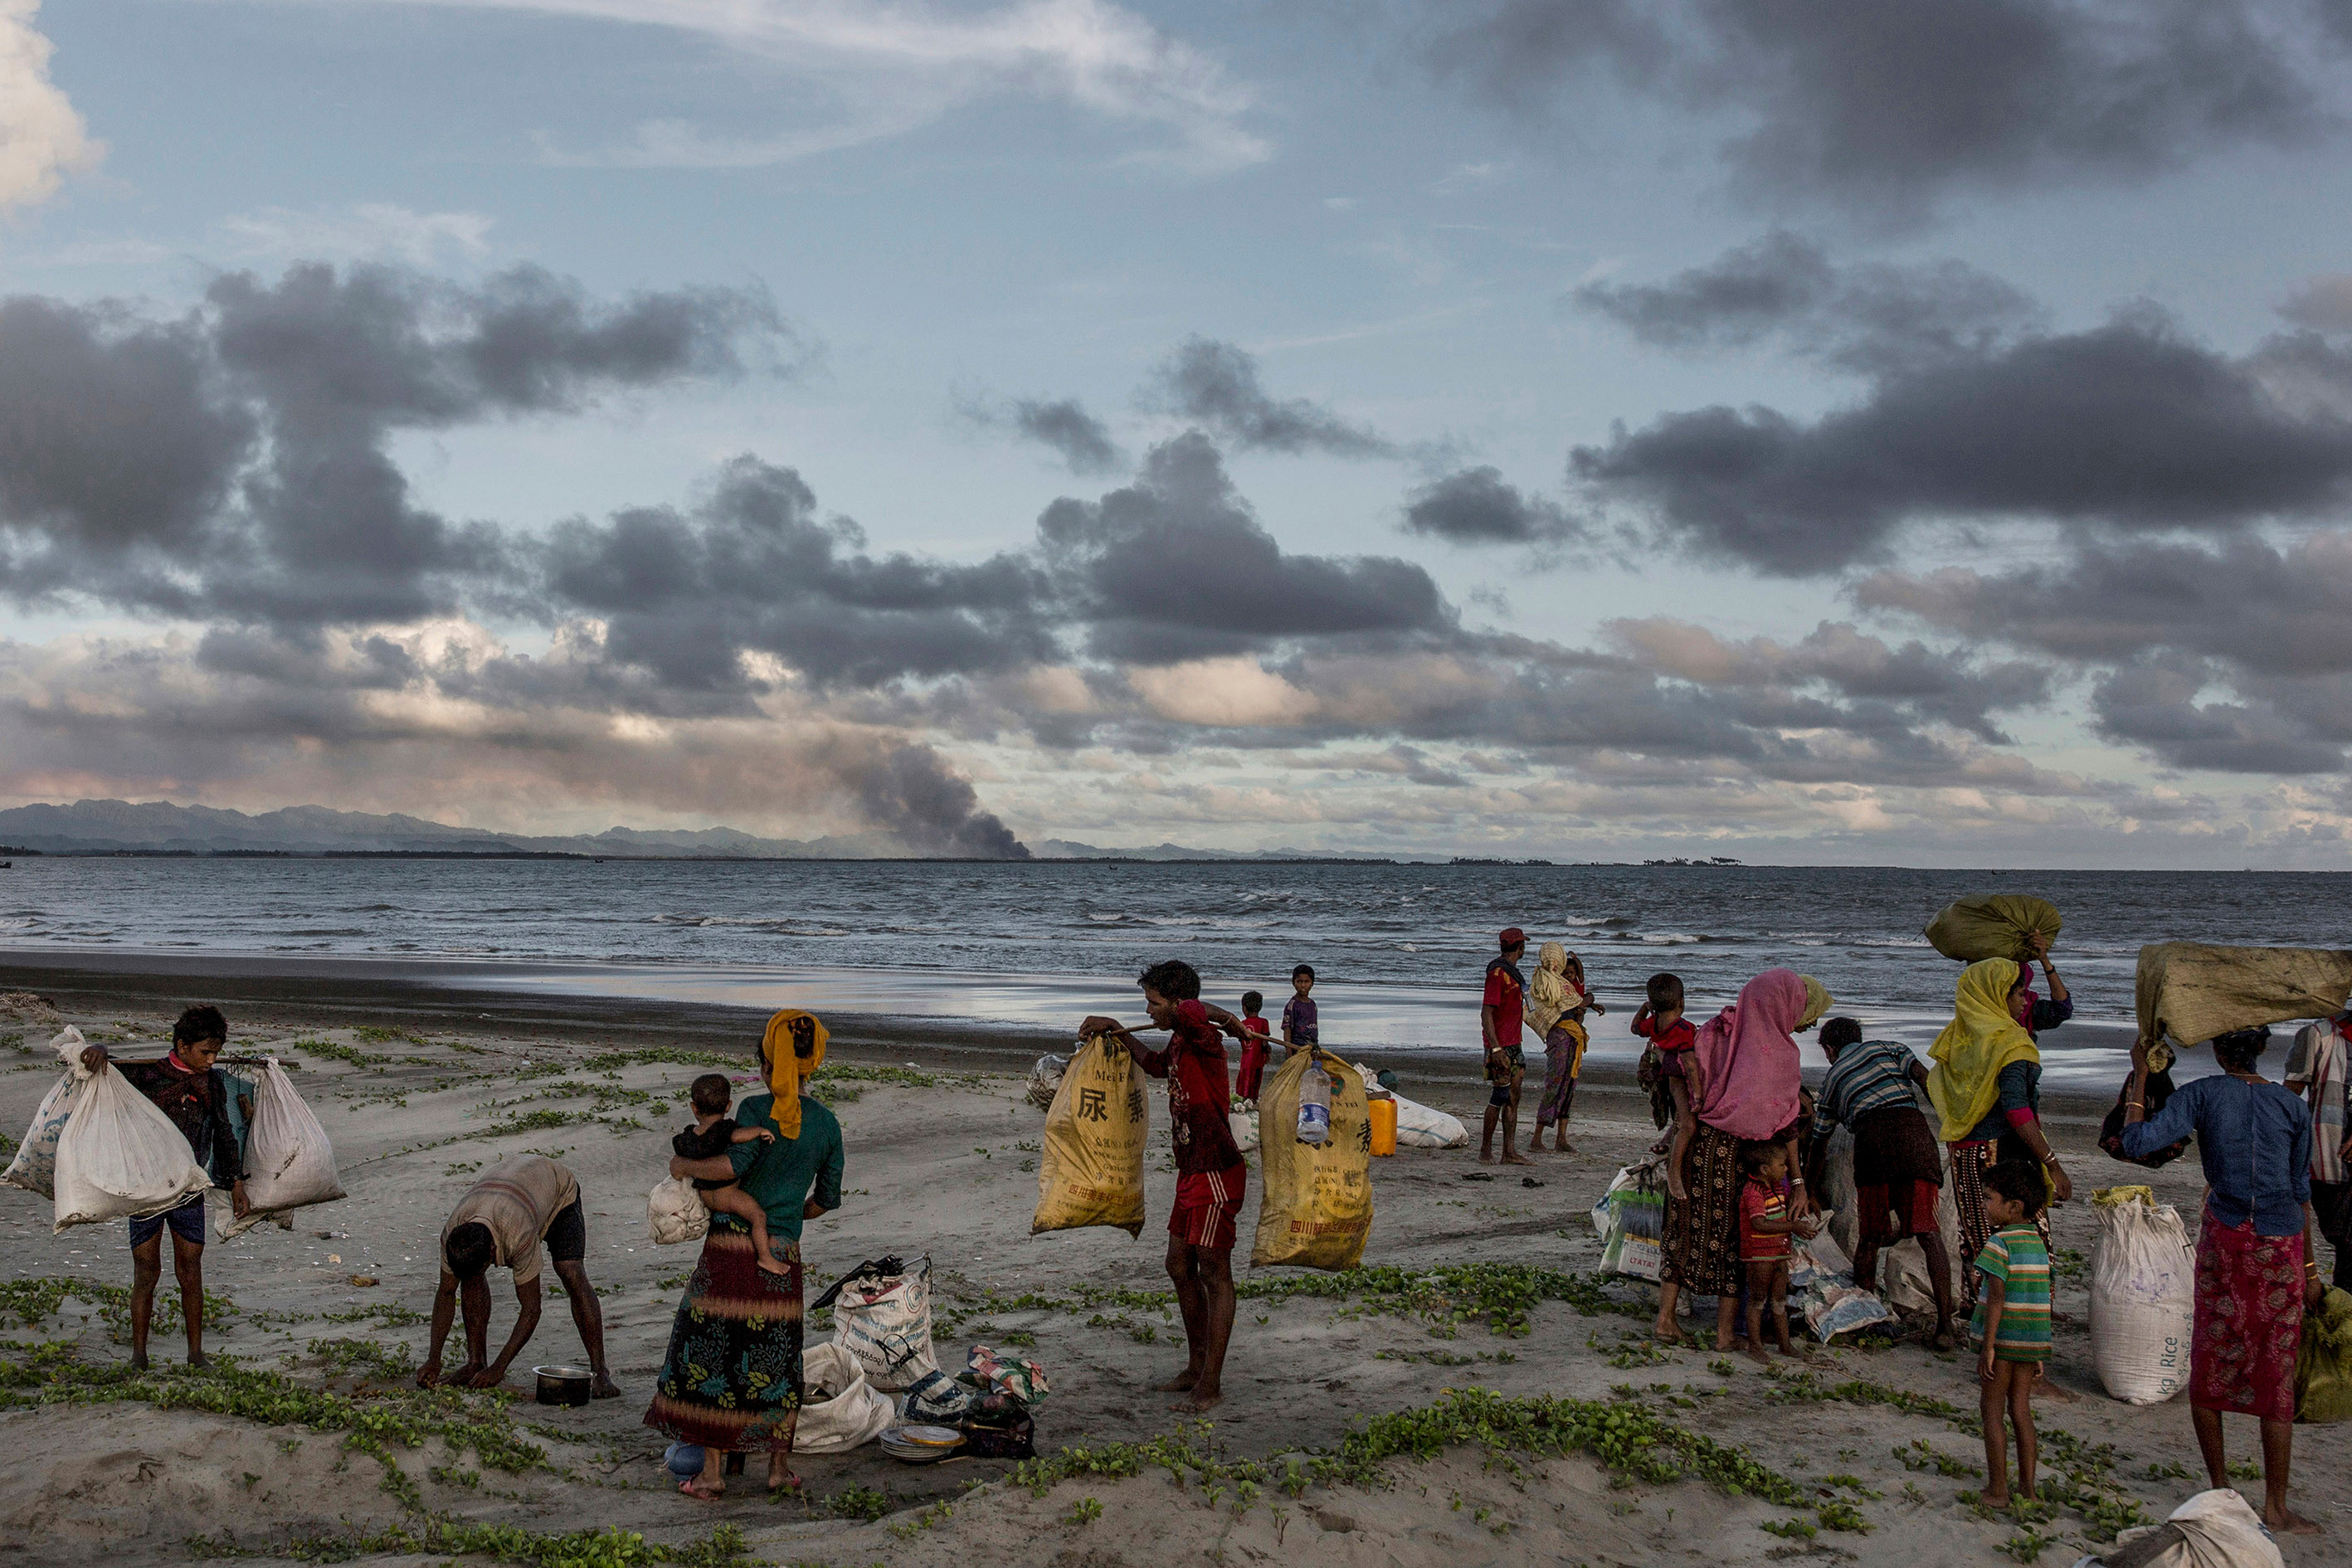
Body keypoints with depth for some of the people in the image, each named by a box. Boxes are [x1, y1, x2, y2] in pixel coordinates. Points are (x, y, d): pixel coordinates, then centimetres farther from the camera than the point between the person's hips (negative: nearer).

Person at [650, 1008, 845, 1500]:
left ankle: (712, 1472, 6)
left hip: (732, 1245, -4)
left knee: (712, 1350, 4)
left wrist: (683, 1164, -8)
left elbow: (734, 1164, -24)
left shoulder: (756, 1109, -8)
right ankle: (779, 1466, 19)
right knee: (774, 1357, 15)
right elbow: (827, 1198, 13)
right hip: (784, 1256, 4)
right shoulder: (826, 1123, 6)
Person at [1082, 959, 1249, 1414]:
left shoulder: (1202, 1037, -18)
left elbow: (1192, 1011, -44)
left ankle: (1211, 1385, 2)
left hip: (1216, 1172, -10)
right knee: (1180, 1266, 16)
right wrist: (1120, 1034, 33)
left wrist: (1227, 1021, -29)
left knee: (1214, 1274, -3)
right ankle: (1196, 1367, 28)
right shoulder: (1180, 1042, 13)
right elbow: (1156, 1065, 36)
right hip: (1191, 1171, 10)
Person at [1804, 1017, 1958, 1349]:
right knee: (1929, 1233, -2)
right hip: (1913, 1127, 0)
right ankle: (1945, 1324, -11)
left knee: (1869, 1237, 13)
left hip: (1871, 1137, 0)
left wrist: (1808, 1190, 47)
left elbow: (1818, 1143, 35)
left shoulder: (1832, 1080, 30)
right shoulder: (1888, 1048, 28)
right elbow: (1925, 1077, 9)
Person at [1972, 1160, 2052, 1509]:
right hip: (2033, 1338, 7)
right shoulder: (2038, 1243, 10)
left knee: (1991, 1410, 1)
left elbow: (1997, 1297, -20)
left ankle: (1997, 1491, 1)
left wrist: (1988, 1347, -18)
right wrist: (2039, 1355, 19)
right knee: (2020, 1409, 13)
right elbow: (2042, 1298, 14)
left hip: (2004, 1337, -7)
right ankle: (2027, 1487, 14)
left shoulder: (1999, 1242, -13)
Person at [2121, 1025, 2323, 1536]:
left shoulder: (2202, 1094, -4)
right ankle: (2275, 1504, 8)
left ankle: (2219, 1482, 20)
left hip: (2224, 1237, -1)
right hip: (2282, 1245, 1)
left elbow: (2137, 1140, -13)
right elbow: (2301, 1190, 8)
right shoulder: (2292, 1105, 3)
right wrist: (2310, 1269, 14)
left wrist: (2139, 1077, -1)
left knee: (2210, 1360, 12)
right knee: (2277, 1371, 5)